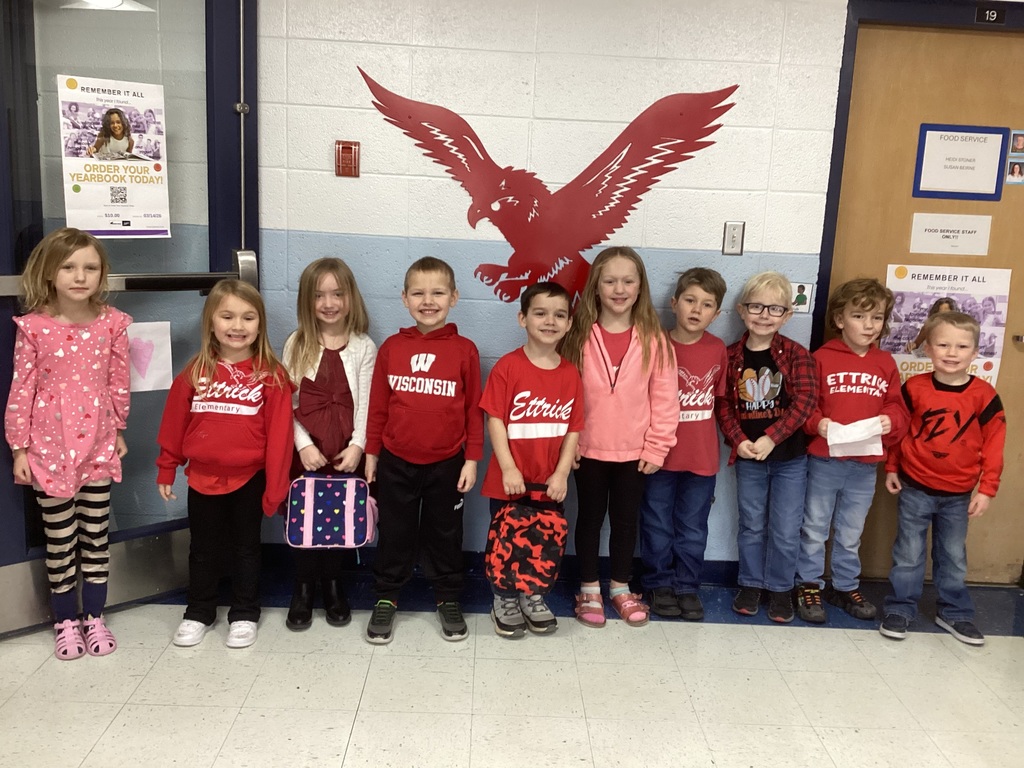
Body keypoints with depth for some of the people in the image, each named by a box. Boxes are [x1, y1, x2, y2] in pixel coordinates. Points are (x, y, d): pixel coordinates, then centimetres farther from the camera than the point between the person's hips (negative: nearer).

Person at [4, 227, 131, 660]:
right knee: (60, 539, 9)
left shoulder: (112, 323, -5)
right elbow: (21, 389, -5)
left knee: (96, 534, 12)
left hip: (99, 446, 2)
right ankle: (66, 621, 26)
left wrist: (119, 431, 10)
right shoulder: (34, 327, -9)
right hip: (50, 447, -1)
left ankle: (94, 616, 27)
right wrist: (19, 448, -4)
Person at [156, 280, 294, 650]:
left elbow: (278, 433, -11)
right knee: (203, 549, 17)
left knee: (246, 548, 14)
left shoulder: (271, 374, -11)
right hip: (203, 477, 2)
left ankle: (244, 615, 30)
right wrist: (166, 470, 9)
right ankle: (198, 613, 35)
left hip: (249, 479, -2)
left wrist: (275, 487, -12)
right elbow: (174, 422, 5)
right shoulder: (194, 372, -2)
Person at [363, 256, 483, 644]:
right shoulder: (391, 347, -2)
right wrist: (371, 453, 5)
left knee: (445, 533, 14)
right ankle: (386, 598, 30)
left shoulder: (464, 350, -6)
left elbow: (474, 409, -2)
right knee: (394, 533, 13)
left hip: (446, 464, -1)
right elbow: (377, 406, 4)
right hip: (396, 462, 1)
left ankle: (448, 599, 31)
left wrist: (472, 459, -3)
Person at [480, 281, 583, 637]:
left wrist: (561, 473, -7)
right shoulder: (507, 367, -11)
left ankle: (533, 595, 36)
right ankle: (504, 599, 30)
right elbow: (495, 420, -12)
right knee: (505, 541, 11)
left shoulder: (571, 374, 0)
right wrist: (508, 468, -17)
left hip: (550, 481, 3)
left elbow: (573, 429, 1)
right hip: (510, 479, -3)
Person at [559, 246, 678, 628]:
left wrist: (657, 448, -5)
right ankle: (589, 589, 29)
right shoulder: (580, 336, -6)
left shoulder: (654, 339, -6)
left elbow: (664, 397, -4)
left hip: (634, 452, 1)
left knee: (626, 520, 15)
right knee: (590, 519, 13)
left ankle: (621, 588, 33)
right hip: (588, 450, 0)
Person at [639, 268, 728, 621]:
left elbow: (719, 399, 9)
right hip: (659, 455, -2)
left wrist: (711, 441, 6)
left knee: (693, 529, 14)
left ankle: (687, 586, 28)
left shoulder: (718, 350, -2)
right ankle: (659, 584, 27)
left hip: (702, 456, 2)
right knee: (658, 526, 11)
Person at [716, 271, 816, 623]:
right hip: (748, 457, 2)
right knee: (751, 526, 15)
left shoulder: (796, 354, -8)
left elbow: (804, 402, -14)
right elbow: (723, 404, -1)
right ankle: (751, 584, 30)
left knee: (786, 530, 7)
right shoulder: (731, 356, -2)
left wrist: (770, 438, -20)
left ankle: (780, 588, 25)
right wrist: (739, 440, -15)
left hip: (789, 457, -1)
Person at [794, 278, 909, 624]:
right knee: (815, 529, 10)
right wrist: (817, 423, -23)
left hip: (866, 464, 3)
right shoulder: (822, 358, -7)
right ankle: (809, 586, 24)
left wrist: (889, 421, -13)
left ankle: (846, 587, 33)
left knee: (850, 534, 17)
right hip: (824, 460, -3)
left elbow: (898, 408, 8)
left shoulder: (886, 363, 5)